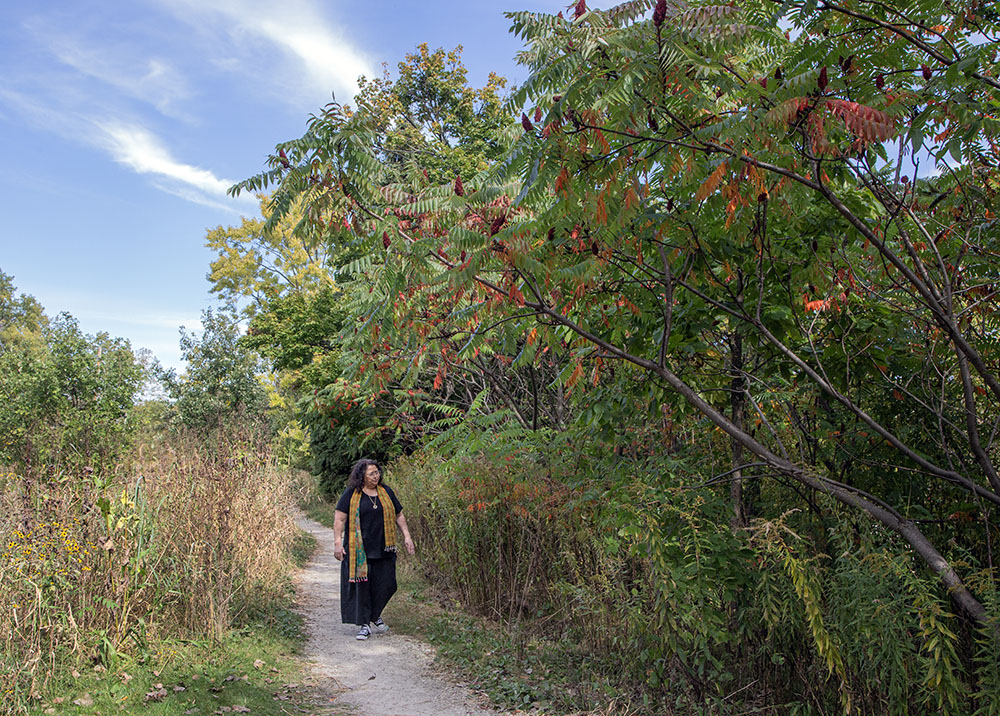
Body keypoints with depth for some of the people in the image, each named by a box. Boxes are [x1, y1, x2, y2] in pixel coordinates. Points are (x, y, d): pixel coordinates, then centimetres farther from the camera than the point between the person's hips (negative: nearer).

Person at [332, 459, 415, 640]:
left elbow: (398, 516, 16)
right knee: (361, 585, -2)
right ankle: (364, 625, 9)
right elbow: (339, 518, -4)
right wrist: (337, 542, -11)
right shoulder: (351, 494, -2)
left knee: (385, 584, 3)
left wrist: (406, 536, 8)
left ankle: (375, 615, 29)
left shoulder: (386, 492, 9)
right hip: (358, 549, -3)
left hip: (383, 549, 3)